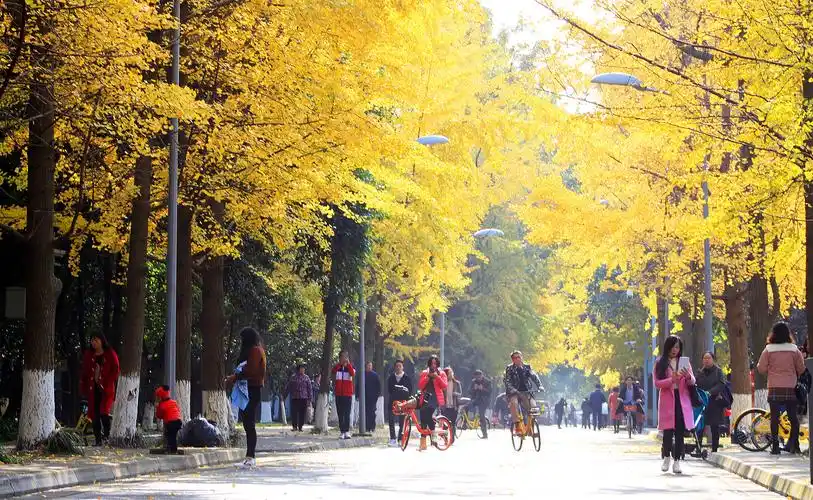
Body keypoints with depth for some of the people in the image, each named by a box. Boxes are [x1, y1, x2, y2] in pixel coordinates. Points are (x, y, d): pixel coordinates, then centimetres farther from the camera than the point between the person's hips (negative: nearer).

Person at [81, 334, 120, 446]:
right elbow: (85, 373, 15)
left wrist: (107, 384, -11)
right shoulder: (88, 355, 13)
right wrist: (85, 389, 8)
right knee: (95, 416, 1)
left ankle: (106, 436, -9)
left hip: (106, 389, -4)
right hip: (93, 390, 4)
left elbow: (116, 371, -1)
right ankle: (98, 440, 6)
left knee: (104, 413, -18)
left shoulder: (110, 354, 1)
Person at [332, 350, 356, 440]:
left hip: (348, 394, -2)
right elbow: (333, 371, -15)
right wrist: (340, 363, -19)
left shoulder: (350, 367, 6)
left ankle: (347, 432, -9)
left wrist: (348, 363, -17)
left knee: (347, 414, -7)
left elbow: (353, 374, -17)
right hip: (338, 394, 2)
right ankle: (342, 432, 7)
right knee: (340, 414, 4)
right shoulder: (337, 367, 9)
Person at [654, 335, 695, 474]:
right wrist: (671, 379, -19)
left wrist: (688, 376, -15)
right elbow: (657, 383, -3)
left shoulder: (684, 362, 12)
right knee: (668, 430, -4)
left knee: (680, 431, -2)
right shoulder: (660, 363, 5)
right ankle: (666, 457, 17)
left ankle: (677, 461, 2)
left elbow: (692, 382, 8)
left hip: (682, 400, 2)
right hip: (667, 400, -2)